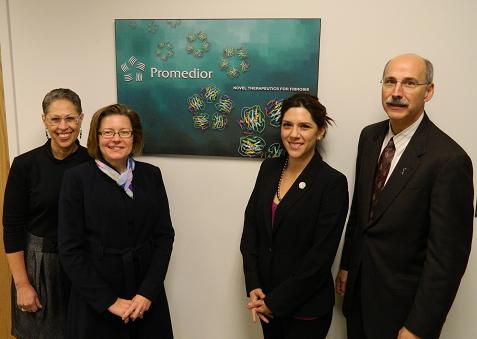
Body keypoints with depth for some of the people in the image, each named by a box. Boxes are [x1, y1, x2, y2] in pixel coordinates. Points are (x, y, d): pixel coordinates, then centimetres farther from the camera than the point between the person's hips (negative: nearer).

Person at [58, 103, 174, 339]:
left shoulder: (151, 174, 0)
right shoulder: (77, 178, -8)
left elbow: (164, 235, 0)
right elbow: (70, 249, -8)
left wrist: (148, 292, -9)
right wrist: (109, 301, -12)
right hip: (96, 300, -2)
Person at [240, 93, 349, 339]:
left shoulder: (333, 182, -16)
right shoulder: (269, 168, -1)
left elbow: (321, 256, -17)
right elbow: (250, 226, 1)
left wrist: (276, 301, -12)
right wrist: (253, 287, -6)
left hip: (306, 307, -4)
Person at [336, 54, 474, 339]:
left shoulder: (449, 159, -22)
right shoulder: (370, 136, -1)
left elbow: (448, 254, -20)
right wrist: (346, 265, 12)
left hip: (403, 300, -6)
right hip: (359, 286, 6)